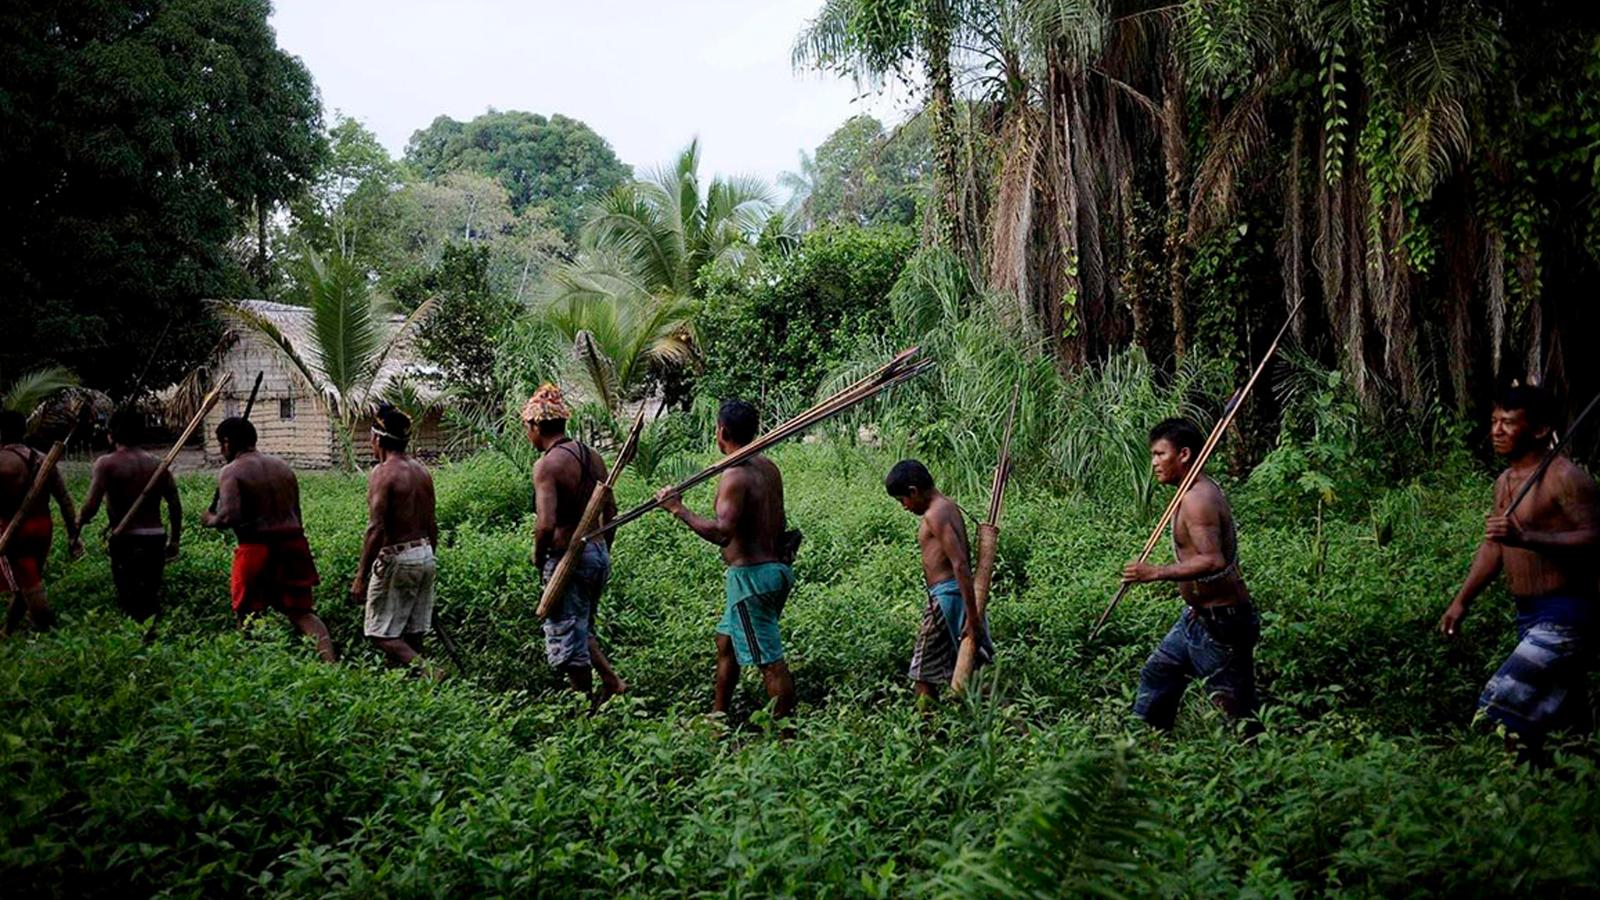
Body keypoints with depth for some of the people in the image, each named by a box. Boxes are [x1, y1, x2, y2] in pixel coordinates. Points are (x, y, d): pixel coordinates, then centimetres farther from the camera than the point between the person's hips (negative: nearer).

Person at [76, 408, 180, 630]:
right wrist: (174, 540, 15)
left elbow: (91, 506, -14)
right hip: (155, 538, 5)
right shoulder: (159, 465, 7)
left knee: (129, 597, -1)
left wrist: (78, 523, 6)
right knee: (150, 594, 16)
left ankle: (150, 621, -23)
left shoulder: (107, 464, -7)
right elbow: (176, 506, 6)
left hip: (125, 540, -5)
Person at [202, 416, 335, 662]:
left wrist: (211, 520, 3)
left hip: (256, 548, -5)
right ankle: (330, 659, -12)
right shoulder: (283, 467, 14)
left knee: (248, 615, 12)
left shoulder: (231, 472, -5)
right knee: (301, 611, 5)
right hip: (293, 543, 5)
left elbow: (230, 516, -18)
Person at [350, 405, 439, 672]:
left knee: (381, 634, -1)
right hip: (425, 557, 8)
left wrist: (361, 577, -16)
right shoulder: (422, 471, 9)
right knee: (413, 635, 13)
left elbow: (376, 530, -19)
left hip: (396, 559, -8)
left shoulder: (382, 474, -13)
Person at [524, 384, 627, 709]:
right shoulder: (592, 456, 6)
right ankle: (612, 682, 18)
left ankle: (587, 707, 16)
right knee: (581, 629, 25)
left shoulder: (547, 464, -17)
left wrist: (538, 557, -9)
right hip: (598, 553, 8)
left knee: (567, 639, 7)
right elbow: (610, 511, 13)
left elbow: (546, 524, -27)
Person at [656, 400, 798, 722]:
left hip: (751, 574, -10)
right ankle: (717, 715, 35)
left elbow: (722, 532, -29)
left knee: (770, 660, -3)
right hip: (776, 566, 10)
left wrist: (678, 509, -22)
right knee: (726, 640, 23)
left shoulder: (735, 476, -18)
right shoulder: (768, 467, 9)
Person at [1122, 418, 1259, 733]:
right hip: (1198, 615, 11)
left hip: (1220, 621, -11)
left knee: (1234, 706, -2)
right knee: (1158, 673, 20)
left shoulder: (1197, 500, -22)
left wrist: (1156, 573, -31)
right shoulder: (1202, 490, 9)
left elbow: (1213, 562, -33)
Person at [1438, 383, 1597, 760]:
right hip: (1529, 616, 9)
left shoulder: (1565, 478, -13)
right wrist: (1461, 602, 20)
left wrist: (1525, 537, -31)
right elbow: (1494, 546, 22)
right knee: (1568, 719, 15)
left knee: (1501, 707, -16)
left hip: (1564, 617, -9)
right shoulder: (1505, 482, 14)